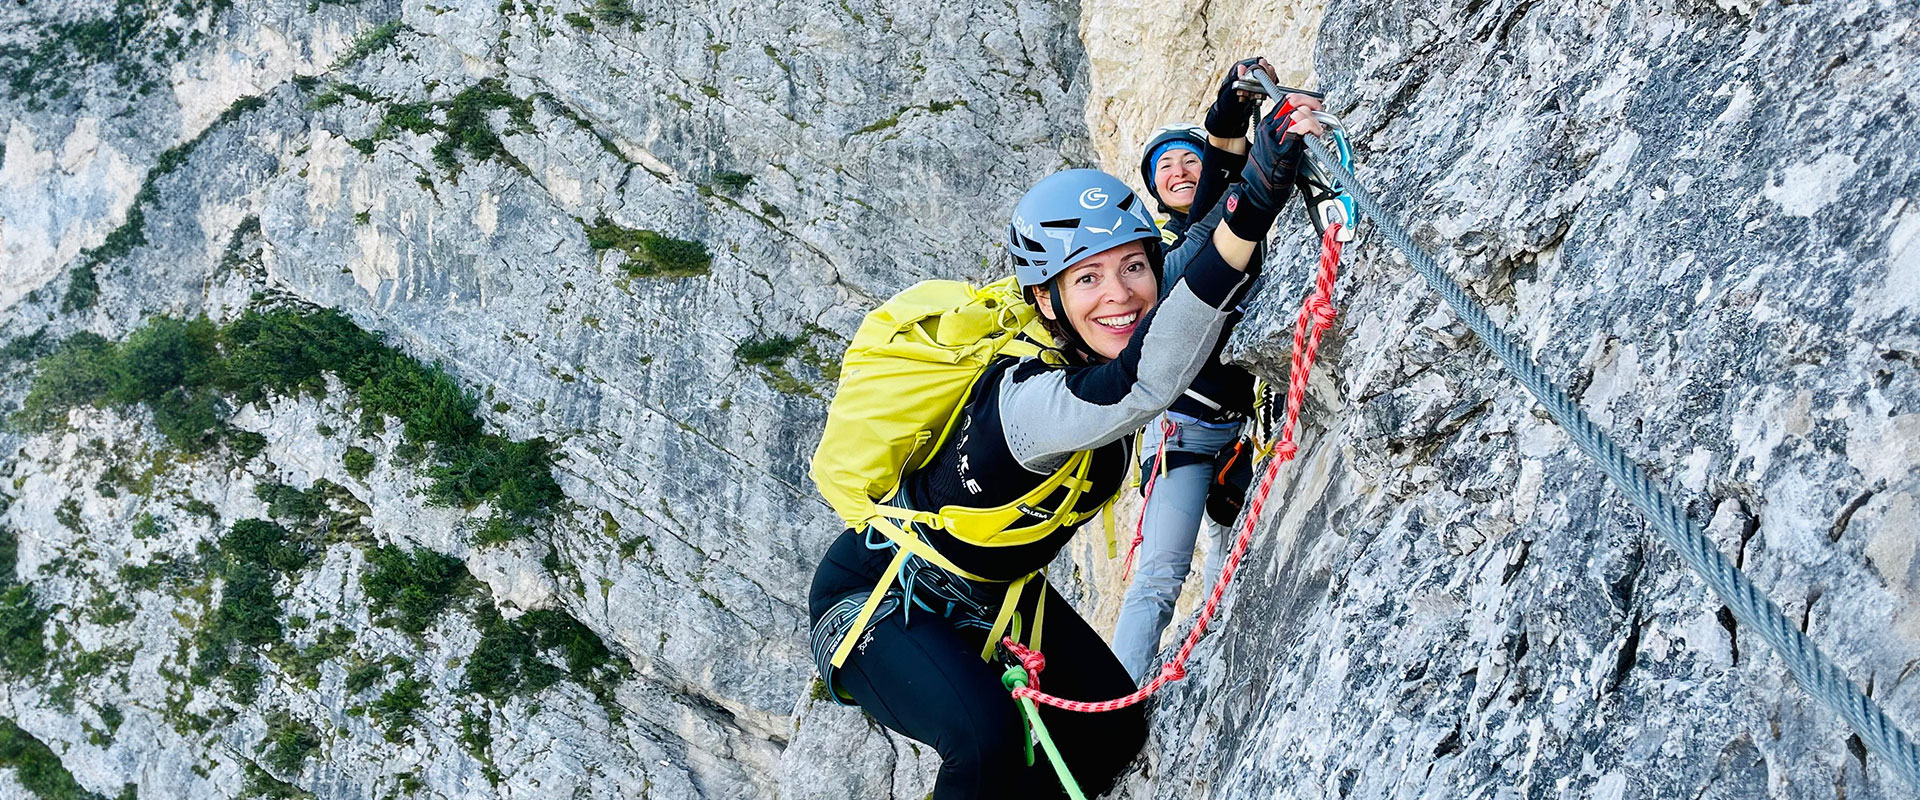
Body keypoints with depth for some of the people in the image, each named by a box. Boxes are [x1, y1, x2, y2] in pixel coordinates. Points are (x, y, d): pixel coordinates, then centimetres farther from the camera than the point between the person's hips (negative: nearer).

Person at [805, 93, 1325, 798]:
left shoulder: (1100, 346, -14)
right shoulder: (1024, 399, -37)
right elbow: (1141, 382, -59)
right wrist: (1249, 213, -69)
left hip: (998, 595, 8)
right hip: (877, 599, -8)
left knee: (1114, 728, 2)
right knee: (988, 738, -30)